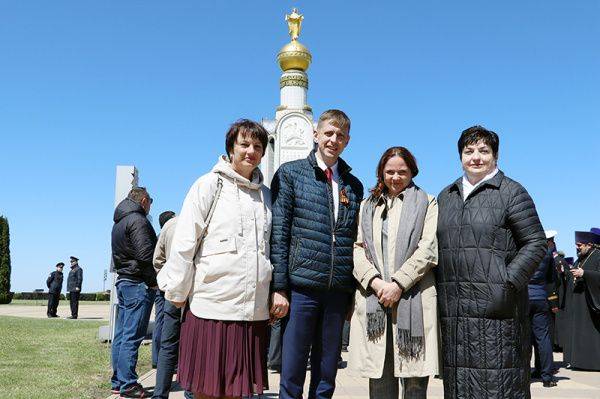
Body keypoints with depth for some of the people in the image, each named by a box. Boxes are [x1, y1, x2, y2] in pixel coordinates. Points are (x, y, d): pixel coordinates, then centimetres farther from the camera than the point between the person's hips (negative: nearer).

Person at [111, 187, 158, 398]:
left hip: (123, 282, 10)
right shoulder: (137, 220, -12)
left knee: (121, 335, 12)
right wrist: (153, 281, -12)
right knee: (132, 336, -7)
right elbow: (145, 254, -19)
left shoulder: (118, 222, 20)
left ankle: (117, 381, 19)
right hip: (138, 284, -10)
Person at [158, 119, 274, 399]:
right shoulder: (210, 185, 1)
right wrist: (178, 294, -4)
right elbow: (183, 244, -3)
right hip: (212, 306, -4)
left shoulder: (265, 194, 16)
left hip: (254, 310, 5)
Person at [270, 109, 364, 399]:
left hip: (339, 291, 4)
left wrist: (354, 295, 10)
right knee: (292, 374, 2)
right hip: (301, 286, -3)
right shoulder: (290, 173, 3)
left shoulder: (354, 185, 14)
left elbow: (355, 240, 15)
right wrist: (278, 287, -10)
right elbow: (278, 233, -3)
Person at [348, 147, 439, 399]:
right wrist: (375, 281, -8)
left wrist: (397, 284, -11)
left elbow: (428, 248, -1)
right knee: (379, 378, 3)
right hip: (373, 297, 2)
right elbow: (357, 248, 9)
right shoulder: (368, 206, 20)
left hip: (412, 299, -2)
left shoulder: (427, 203, 11)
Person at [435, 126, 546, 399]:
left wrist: (509, 284, -13)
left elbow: (536, 243, -3)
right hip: (452, 310, 5)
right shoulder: (446, 196, 17)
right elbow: (436, 247, 23)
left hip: (496, 307, -5)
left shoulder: (512, 192, 1)